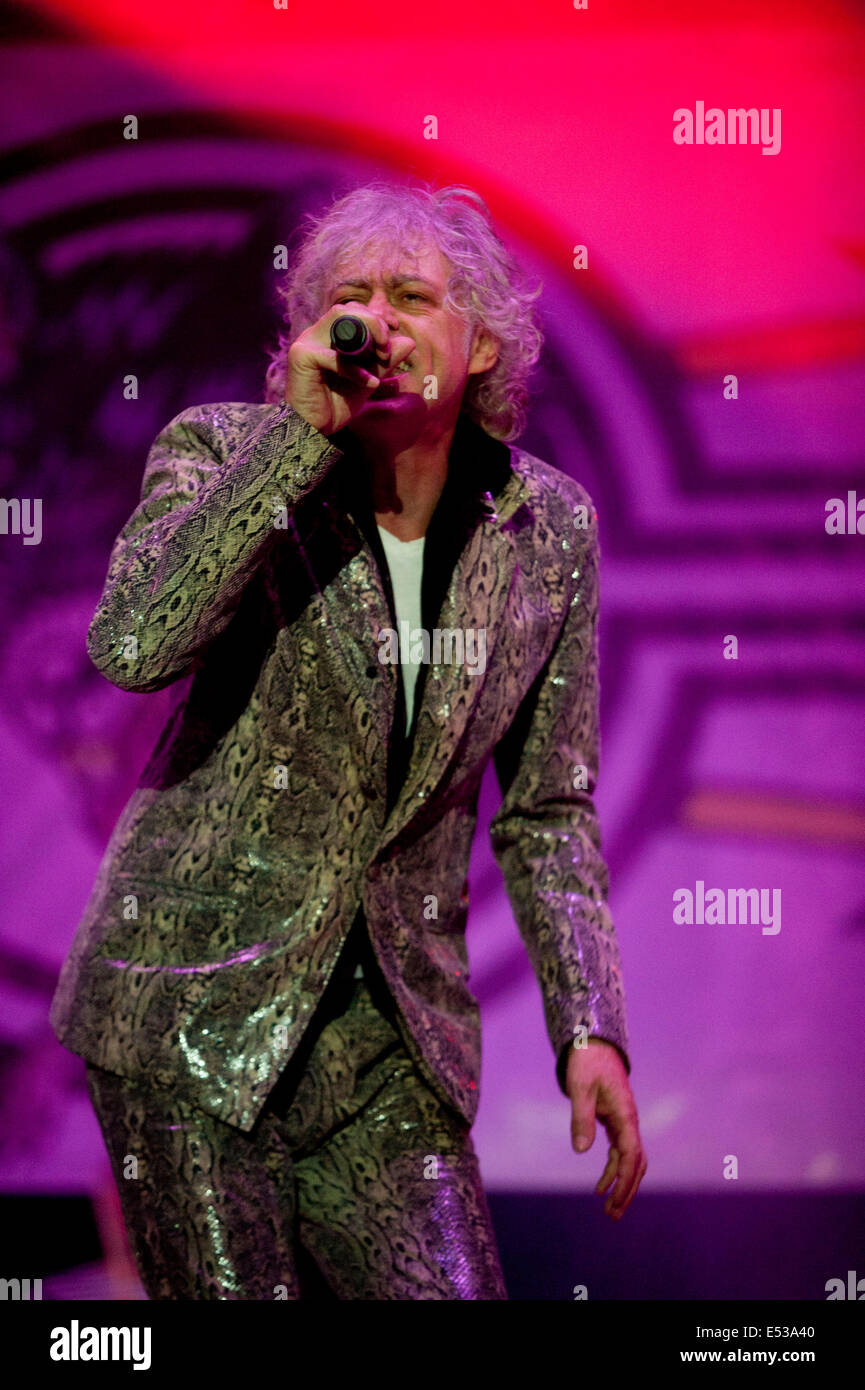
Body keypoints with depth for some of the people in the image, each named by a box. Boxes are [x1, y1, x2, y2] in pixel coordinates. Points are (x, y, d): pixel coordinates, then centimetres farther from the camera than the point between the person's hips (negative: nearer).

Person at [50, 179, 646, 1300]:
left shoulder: (549, 528, 2)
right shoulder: (222, 455, -6)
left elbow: (545, 808, 9)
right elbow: (132, 646, -26)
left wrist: (588, 1029, 0)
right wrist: (299, 434, -26)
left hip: (391, 1034, 3)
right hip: (192, 1000, -3)